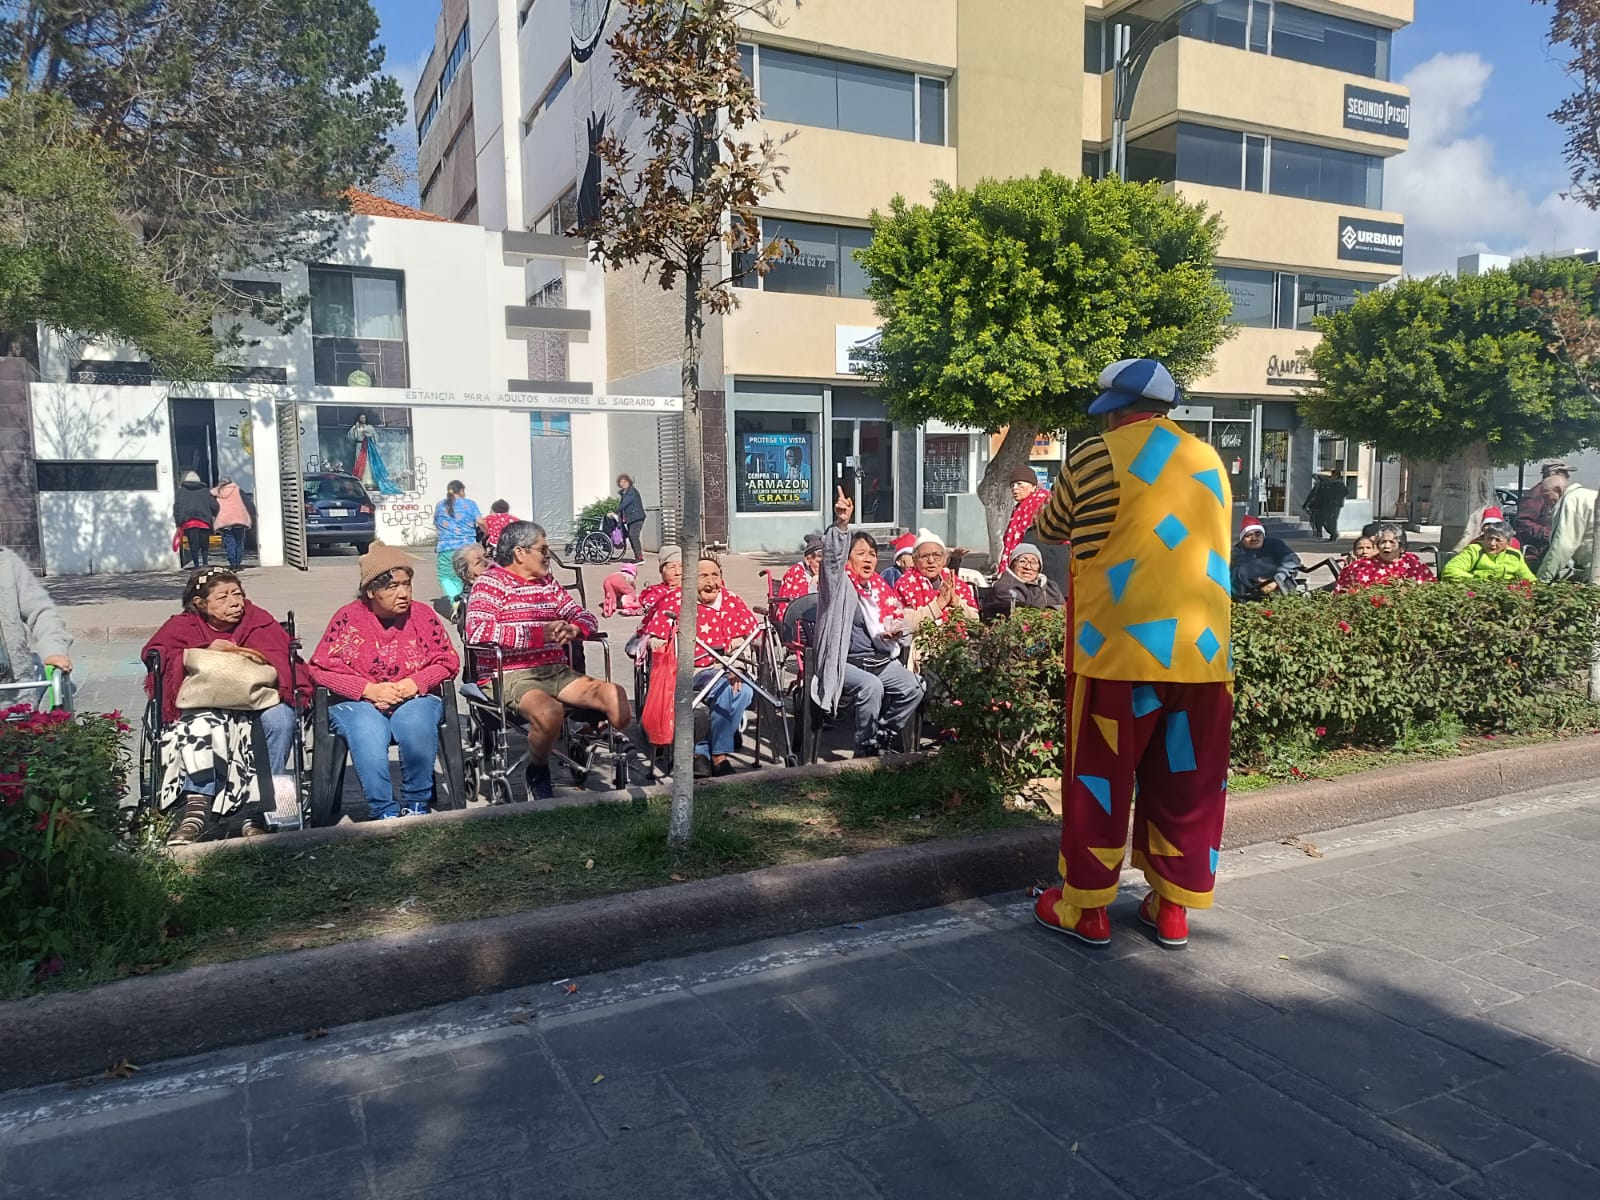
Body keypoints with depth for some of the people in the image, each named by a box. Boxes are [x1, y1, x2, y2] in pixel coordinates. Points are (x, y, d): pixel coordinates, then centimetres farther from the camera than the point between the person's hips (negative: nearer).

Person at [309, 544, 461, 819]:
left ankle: (416, 805, -15)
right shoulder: (348, 618, 2)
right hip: (358, 703, -1)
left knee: (417, 725, -33)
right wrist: (369, 690, -14)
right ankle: (384, 812, -25)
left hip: (415, 699, 1)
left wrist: (413, 684, -13)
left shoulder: (423, 615, 5)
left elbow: (448, 661, 4)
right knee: (367, 733, -34)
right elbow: (322, 669, -2)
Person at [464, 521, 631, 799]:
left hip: (556, 672, 6)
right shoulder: (493, 581, 0)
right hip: (512, 676, -5)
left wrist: (573, 629, -6)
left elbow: (586, 618, 21)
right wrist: (538, 634, -18)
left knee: (616, 697, -20)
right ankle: (537, 773, -7)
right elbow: (476, 630, -16)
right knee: (549, 712, -35)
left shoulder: (548, 583, 22)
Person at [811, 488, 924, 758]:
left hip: (881, 659, 6)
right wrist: (841, 524, -41)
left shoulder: (881, 588, 14)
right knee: (871, 686, -32)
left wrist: (893, 634, -6)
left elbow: (900, 621, 20)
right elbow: (833, 556, -24)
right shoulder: (839, 583, -4)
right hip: (845, 662, -6)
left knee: (913, 688, -12)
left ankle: (883, 734, 12)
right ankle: (866, 748, -14)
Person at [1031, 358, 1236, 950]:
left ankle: (1085, 907, 17)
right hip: (1201, 650, 5)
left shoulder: (1096, 457, -4)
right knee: (1188, 780, 13)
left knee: (1099, 775, 7)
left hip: (1119, 647, -5)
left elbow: (1051, 528, 9)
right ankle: (1172, 907, 23)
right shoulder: (1210, 464, 12)